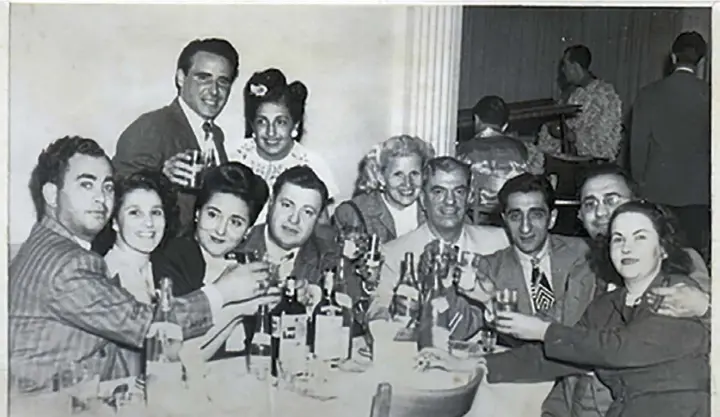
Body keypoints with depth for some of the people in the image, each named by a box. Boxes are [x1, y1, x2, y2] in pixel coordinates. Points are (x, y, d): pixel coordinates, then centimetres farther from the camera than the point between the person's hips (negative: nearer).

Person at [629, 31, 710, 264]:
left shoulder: (649, 94, -4)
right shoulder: (708, 95, -6)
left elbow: (638, 143, -1)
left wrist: (640, 181, 10)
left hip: (657, 188, 1)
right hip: (697, 190, -1)